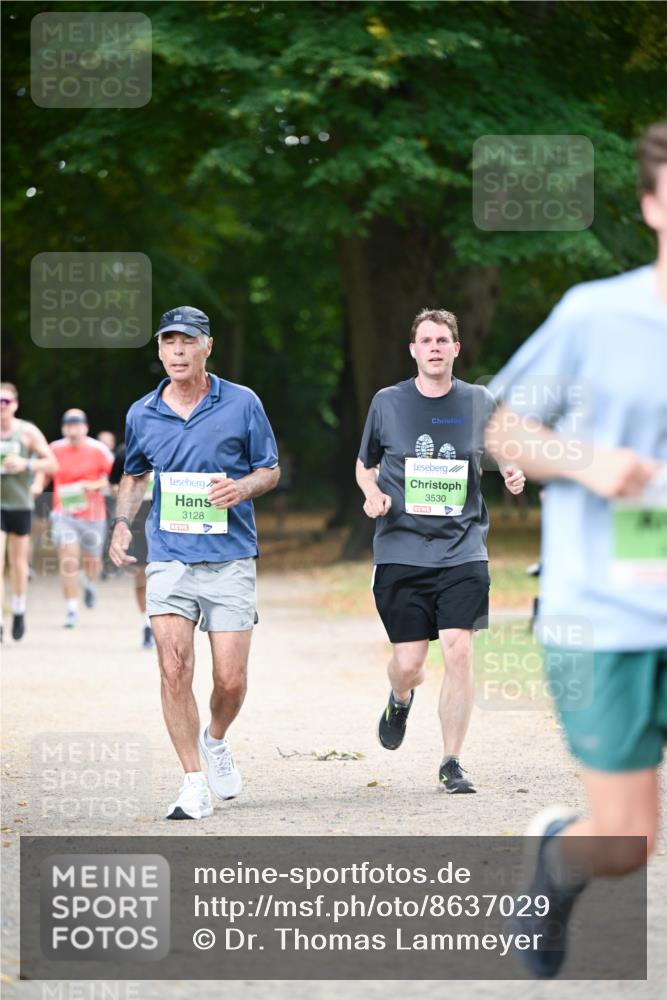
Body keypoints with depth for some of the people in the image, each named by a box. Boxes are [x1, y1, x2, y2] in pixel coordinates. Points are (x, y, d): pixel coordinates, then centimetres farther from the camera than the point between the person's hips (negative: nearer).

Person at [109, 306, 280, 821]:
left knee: (231, 680, -2)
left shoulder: (242, 404, 1)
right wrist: (122, 523, 6)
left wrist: (242, 487, -13)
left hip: (231, 560, -1)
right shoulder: (142, 415, 8)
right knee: (175, 671, -10)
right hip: (169, 559, 1)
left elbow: (270, 469, 9)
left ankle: (216, 739, 31)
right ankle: (194, 784, -3)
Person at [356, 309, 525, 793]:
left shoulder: (480, 403, 5)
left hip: (463, 549, 0)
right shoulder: (388, 403, 4)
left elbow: (504, 454, 19)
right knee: (408, 664, -3)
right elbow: (365, 465, 17)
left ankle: (452, 762, -2)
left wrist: (515, 475, -4)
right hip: (401, 549, 0)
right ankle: (400, 701, 36)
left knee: (459, 650, -14)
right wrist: (373, 494, -4)